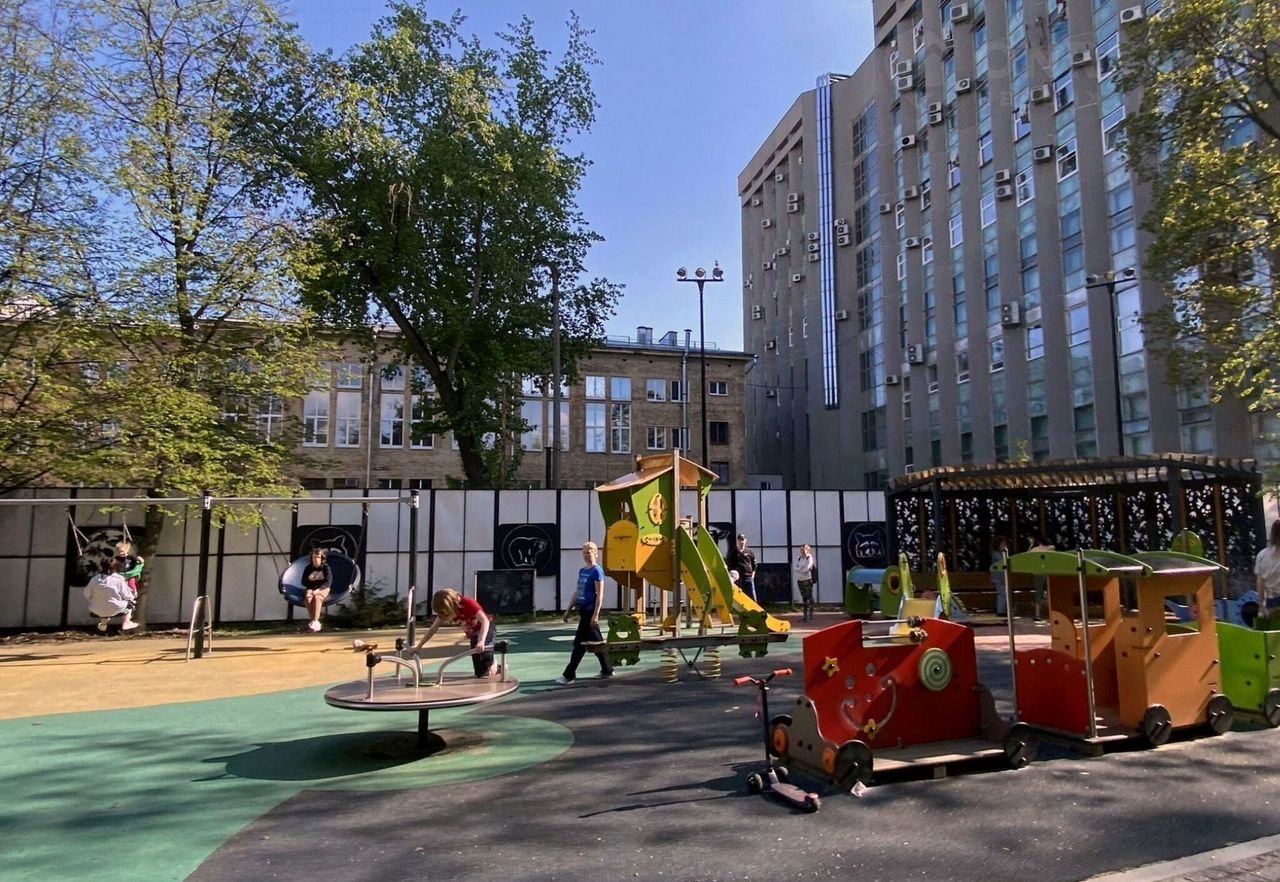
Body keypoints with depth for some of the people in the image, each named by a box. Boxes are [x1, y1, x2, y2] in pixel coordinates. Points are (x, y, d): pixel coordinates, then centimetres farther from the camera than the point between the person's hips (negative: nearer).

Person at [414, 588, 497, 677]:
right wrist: (418, 647, -8)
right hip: (473, 635, 7)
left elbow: (485, 621, -41)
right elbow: (433, 629, -4)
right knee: (479, 673, 2)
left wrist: (481, 641, -55)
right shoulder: (444, 612, -12)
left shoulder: (468, 603, -30)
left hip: (487, 629, -7)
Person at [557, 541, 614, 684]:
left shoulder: (597, 571, -10)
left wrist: (595, 614, -21)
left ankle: (569, 675, -2)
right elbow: (577, 592, 20)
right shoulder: (582, 571, 14)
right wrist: (569, 610, 18)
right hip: (583, 610, 8)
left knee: (579, 643, -6)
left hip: (590, 610, -8)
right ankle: (607, 671, 22)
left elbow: (600, 595, -15)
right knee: (596, 642, 13)